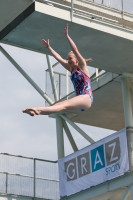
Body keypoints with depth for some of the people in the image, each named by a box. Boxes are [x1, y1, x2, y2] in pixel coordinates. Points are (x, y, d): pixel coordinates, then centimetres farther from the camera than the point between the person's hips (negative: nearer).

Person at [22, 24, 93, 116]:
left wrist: (67, 36, -7)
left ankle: (39, 110, -50)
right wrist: (49, 47, 25)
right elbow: (59, 58, 25)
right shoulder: (72, 70, 23)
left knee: (64, 105, -30)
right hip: (79, 100, 8)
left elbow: (75, 50, -5)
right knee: (57, 105, -13)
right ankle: (38, 111, -32)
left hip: (86, 98, -8)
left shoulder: (82, 66, 4)